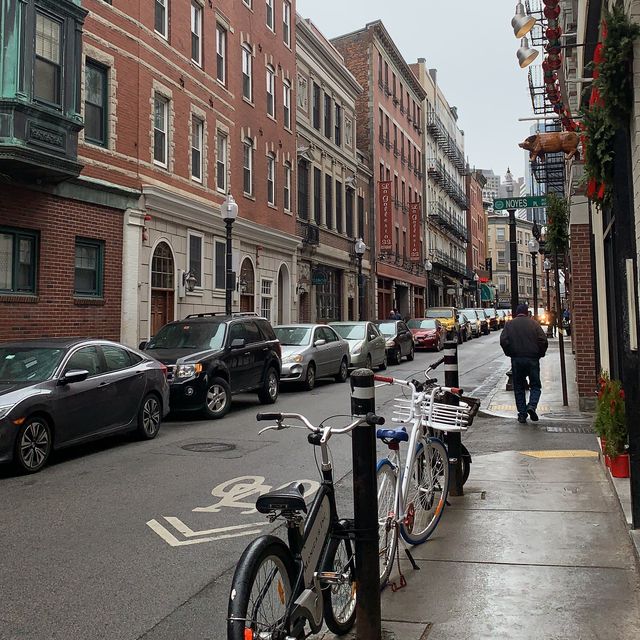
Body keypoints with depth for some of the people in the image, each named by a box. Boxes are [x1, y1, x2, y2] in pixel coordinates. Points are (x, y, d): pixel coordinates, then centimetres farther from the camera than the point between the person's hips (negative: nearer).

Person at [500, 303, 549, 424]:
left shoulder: (510, 324, 4)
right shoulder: (533, 323, 2)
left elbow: (503, 341, -6)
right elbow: (543, 340, -6)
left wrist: (509, 353, 7)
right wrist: (540, 354, 8)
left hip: (516, 359, 1)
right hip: (532, 359, -1)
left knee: (519, 388, 10)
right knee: (535, 385, 10)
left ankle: (522, 414, 7)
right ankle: (532, 405, -14)